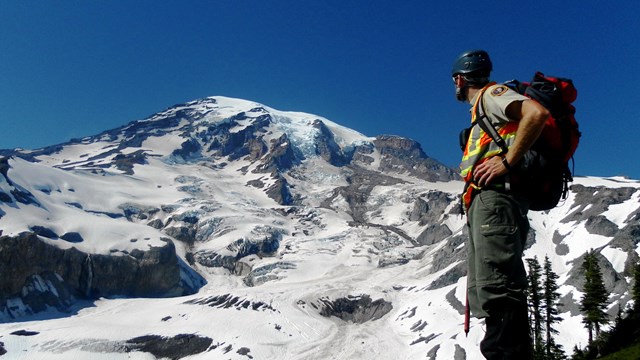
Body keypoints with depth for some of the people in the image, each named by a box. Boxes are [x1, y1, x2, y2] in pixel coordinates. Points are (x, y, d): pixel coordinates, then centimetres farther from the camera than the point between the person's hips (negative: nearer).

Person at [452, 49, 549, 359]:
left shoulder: (491, 94, 3)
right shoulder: (482, 112, 32)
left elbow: (537, 113, -16)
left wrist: (506, 161, -18)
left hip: (496, 197, -10)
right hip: (483, 203, 10)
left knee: (496, 289, -21)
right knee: (484, 293, 5)